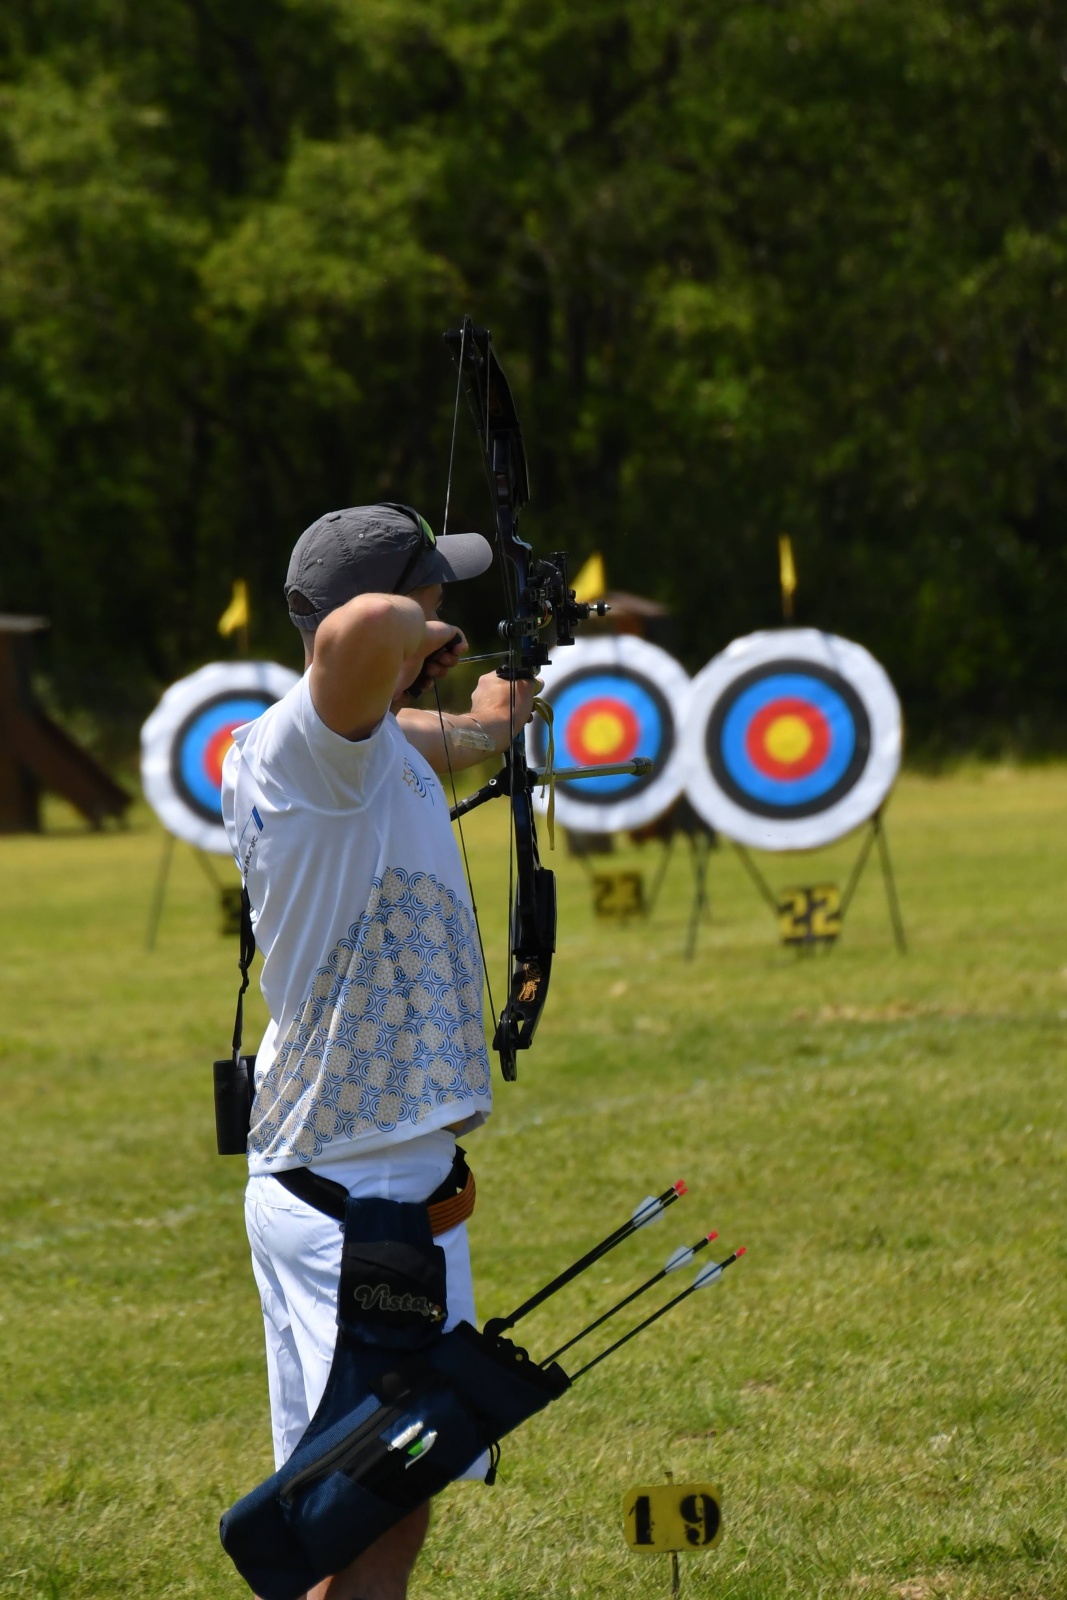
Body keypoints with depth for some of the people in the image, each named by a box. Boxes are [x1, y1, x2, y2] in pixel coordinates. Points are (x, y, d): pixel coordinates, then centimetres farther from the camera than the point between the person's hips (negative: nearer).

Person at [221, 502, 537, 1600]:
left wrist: (476, 726, 57)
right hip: (371, 1190, -10)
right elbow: (359, 632, -42)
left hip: (296, 1174, 10)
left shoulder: (262, 754, 11)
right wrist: (412, 635, -19)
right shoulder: (317, 745, -18)